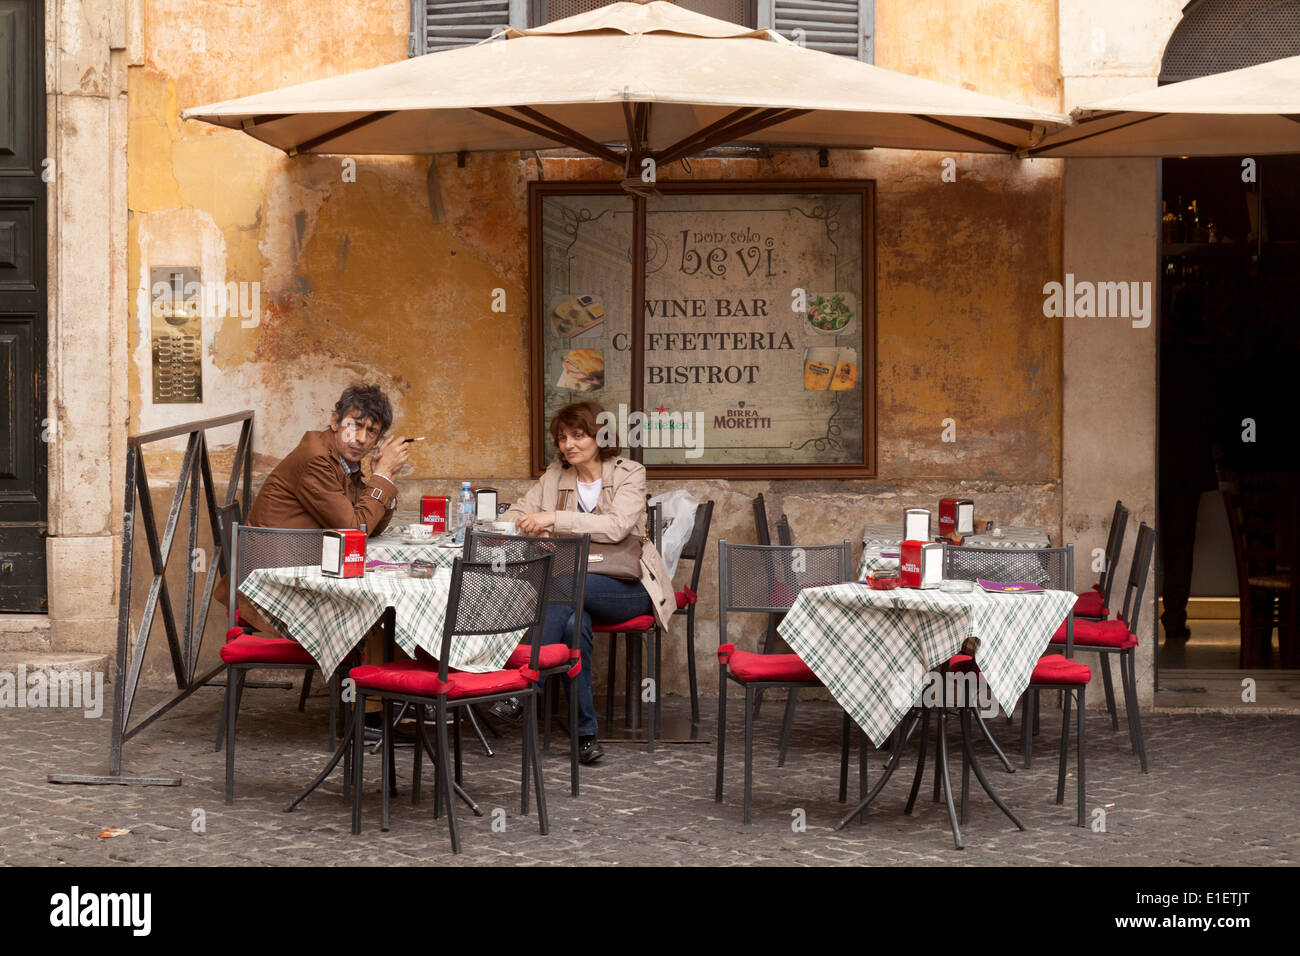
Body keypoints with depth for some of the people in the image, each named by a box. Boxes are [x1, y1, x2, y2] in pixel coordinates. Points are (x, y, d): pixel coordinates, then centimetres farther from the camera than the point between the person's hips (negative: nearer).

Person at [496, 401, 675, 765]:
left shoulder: (629, 474, -4)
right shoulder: (555, 475, 12)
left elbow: (616, 526, -21)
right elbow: (518, 513, 13)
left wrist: (556, 518, -28)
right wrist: (513, 523, -13)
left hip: (627, 587, -3)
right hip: (577, 586, 4)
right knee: (574, 621, -33)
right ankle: (585, 731, -27)